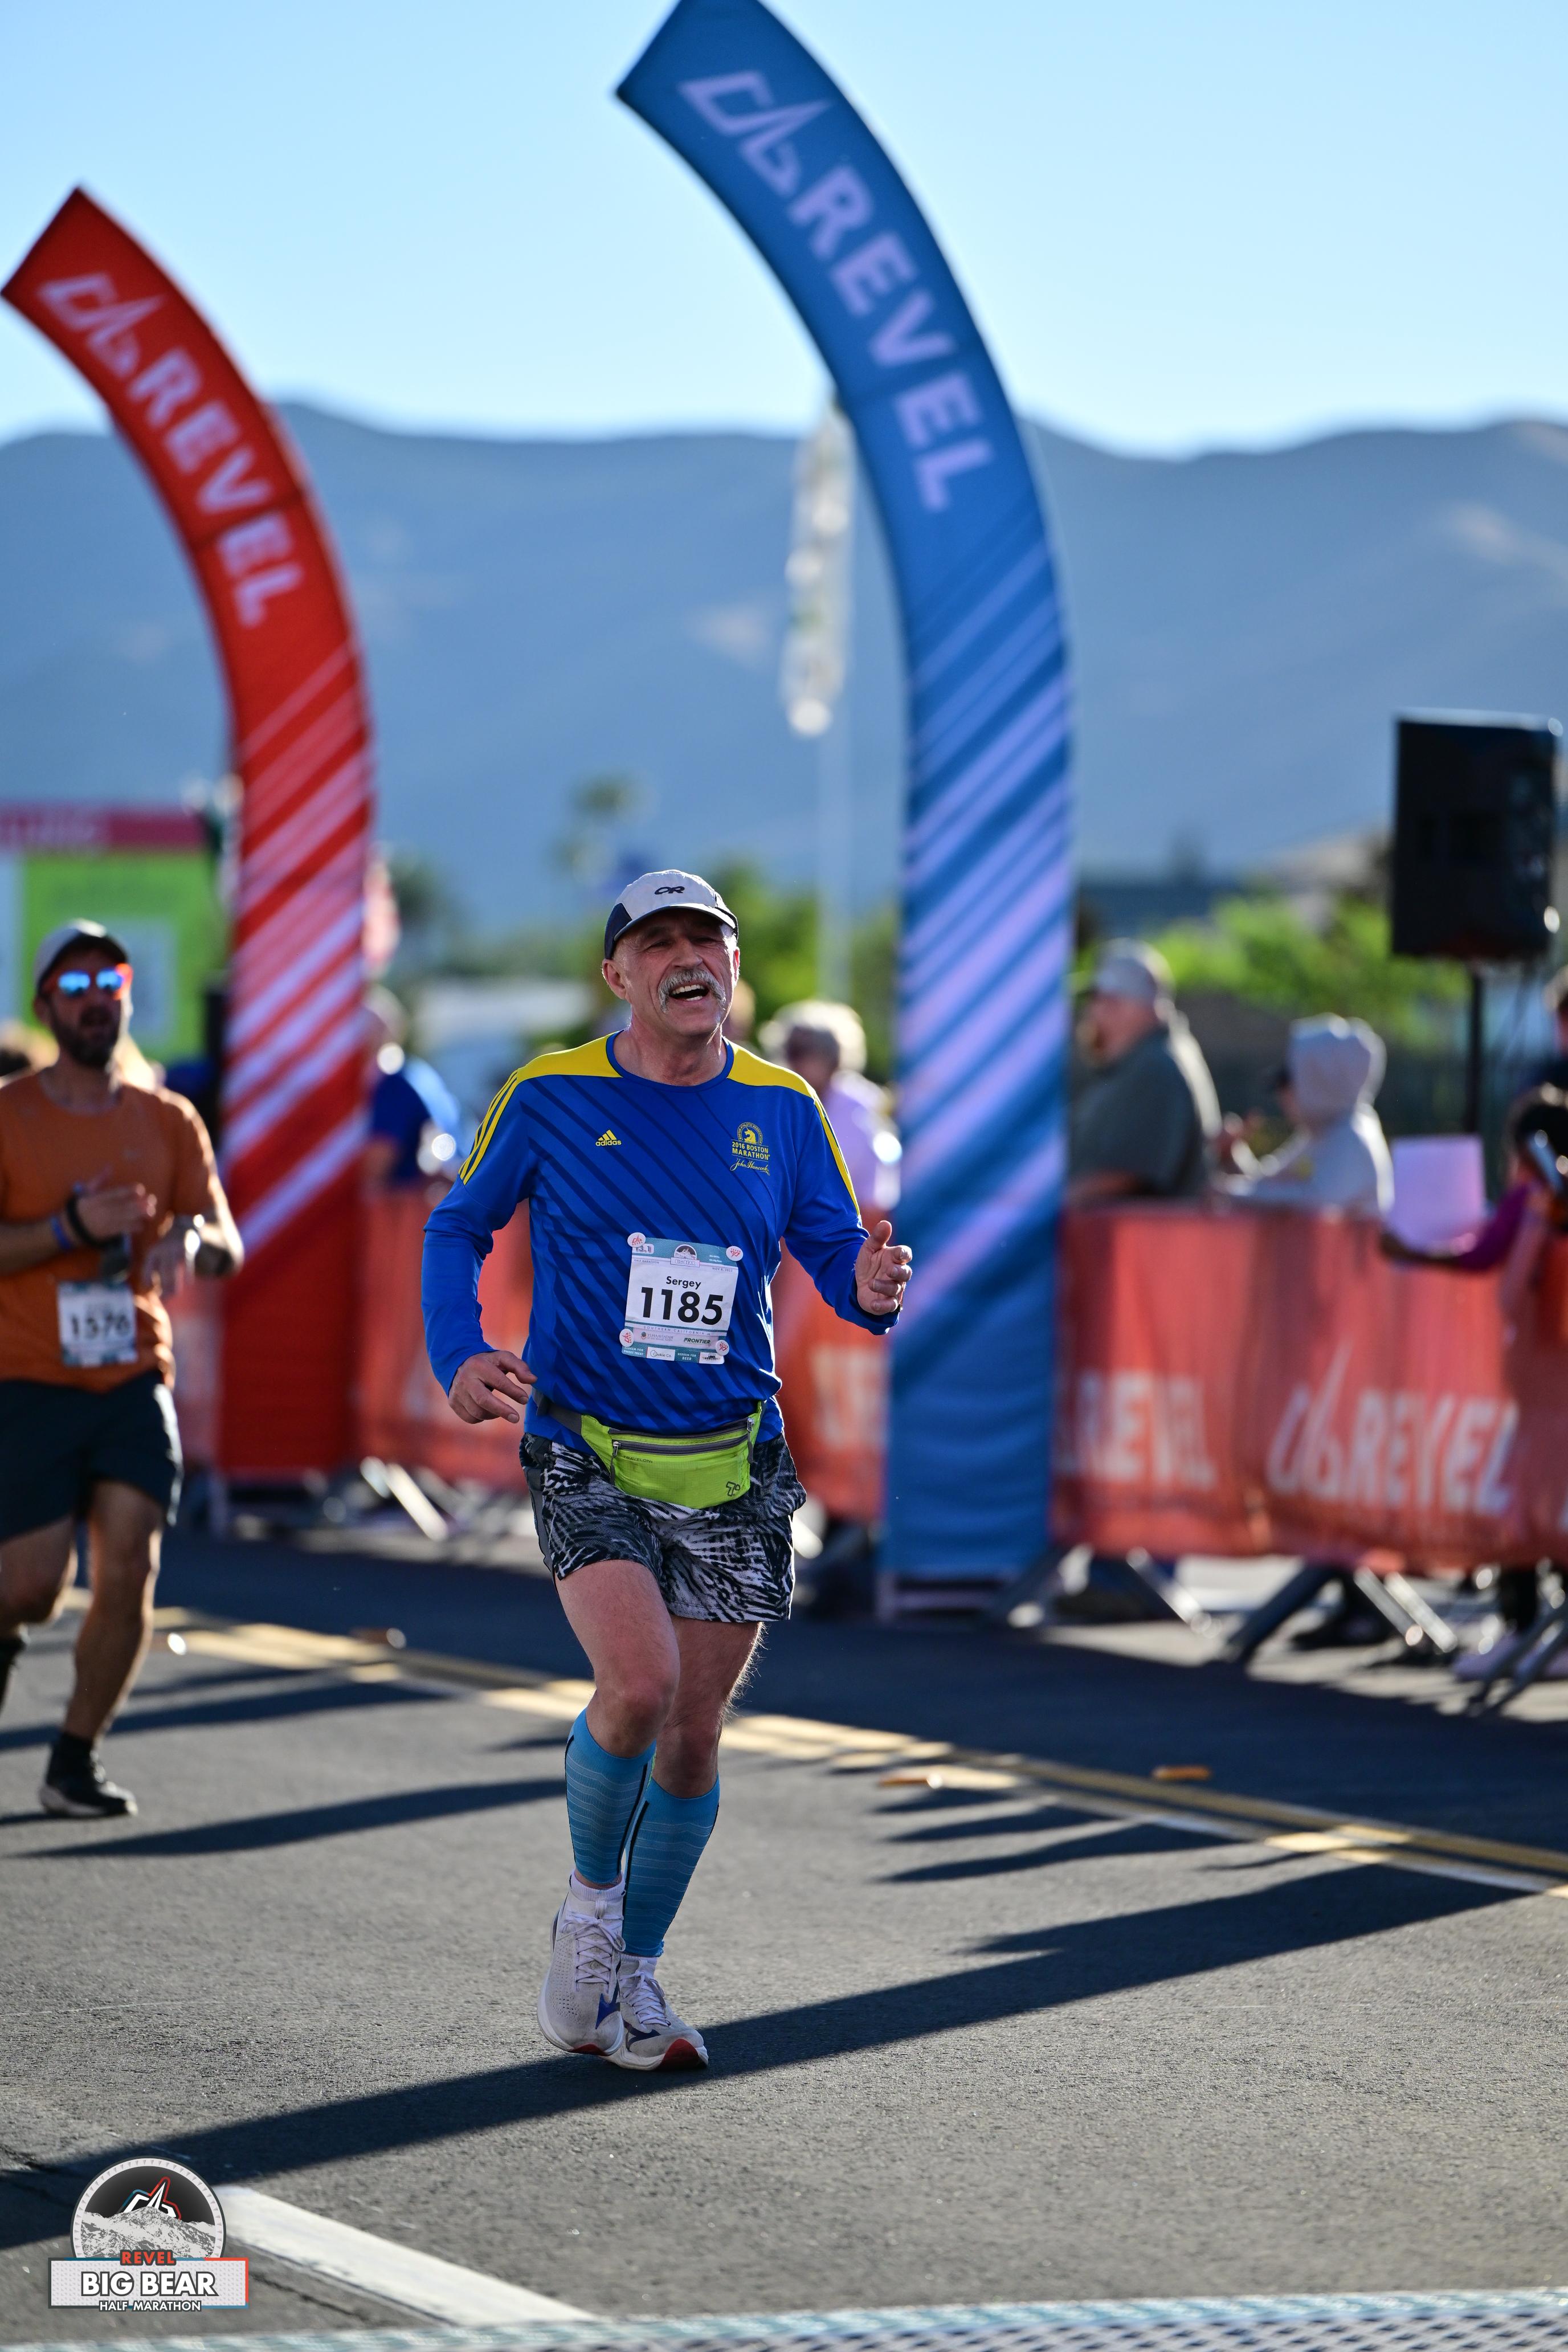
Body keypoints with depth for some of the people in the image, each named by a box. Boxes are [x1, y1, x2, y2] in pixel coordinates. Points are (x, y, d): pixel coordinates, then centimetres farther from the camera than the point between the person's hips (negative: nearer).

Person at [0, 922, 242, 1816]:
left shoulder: (168, 1121, 9)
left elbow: (227, 1244, 5)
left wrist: (191, 1238, -18)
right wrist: (73, 1227, -22)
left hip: (136, 1382, 3)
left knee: (130, 1573, -8)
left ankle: (76, 1760, 5)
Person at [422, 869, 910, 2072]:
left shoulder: (782, 1108, 3)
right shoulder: (549, 1096, -3)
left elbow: (836, 1253, 5)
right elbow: (459, 1227, 8)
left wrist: (871, 1289, -20)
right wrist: (460, 1361, -8)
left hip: (731, 1469, 3)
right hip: (588, 1458, -3)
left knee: (692, 1737, 5)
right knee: (638, 1686, -23)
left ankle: (634, 1975, 24)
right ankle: (589, 1897, 5)